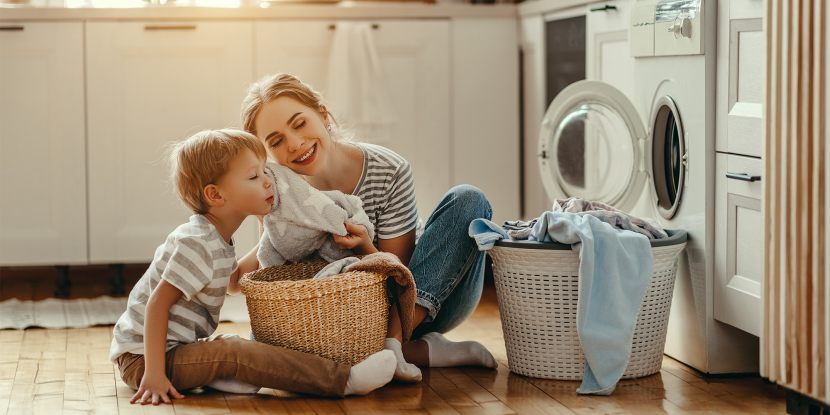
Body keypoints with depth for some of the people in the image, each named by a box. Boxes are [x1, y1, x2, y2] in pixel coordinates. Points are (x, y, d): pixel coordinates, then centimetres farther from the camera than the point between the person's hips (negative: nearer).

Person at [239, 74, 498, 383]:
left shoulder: (389, 172, -20)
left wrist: (365, 249, -37)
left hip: (426, 302, -1)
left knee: (467, 201, -23)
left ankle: (390, 342, -32)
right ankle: (424, 351, -24)